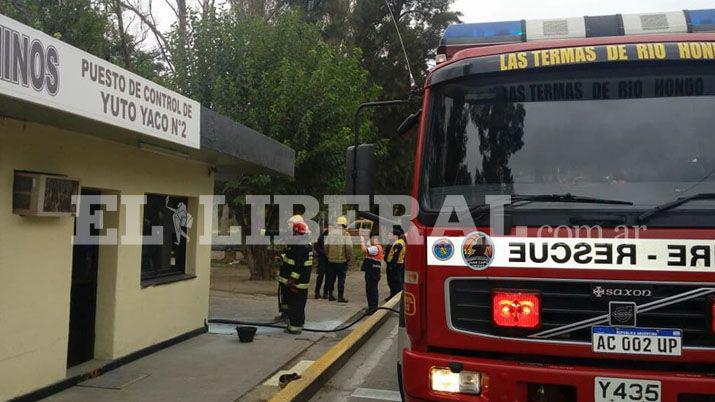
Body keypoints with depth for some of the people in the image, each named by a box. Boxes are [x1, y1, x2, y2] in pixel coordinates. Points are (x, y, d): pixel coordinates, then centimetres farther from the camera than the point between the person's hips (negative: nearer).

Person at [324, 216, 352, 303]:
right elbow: (349, 247, -14)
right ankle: (340, 297, 3)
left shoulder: (331, 232, 4)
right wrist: (349, 258, -2)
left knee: (331, 278, 15)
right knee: (341, 279, 2)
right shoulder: (345, 234, -9)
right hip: (342, 260, -4)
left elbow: (326, 245, 6)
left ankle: (330, 295, 20)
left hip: (331, 260, 4)